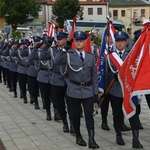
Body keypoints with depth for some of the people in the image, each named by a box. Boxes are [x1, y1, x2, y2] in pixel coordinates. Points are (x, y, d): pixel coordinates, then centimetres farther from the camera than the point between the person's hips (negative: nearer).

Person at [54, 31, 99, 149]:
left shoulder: (91, 57, 5)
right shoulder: (69, 55, -3)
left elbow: (94, 75, 7)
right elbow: (56, 62, -21)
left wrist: (96, 91, 3)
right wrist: (64, 49, -28)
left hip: (88, 90, 1)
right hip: (74, 90, -1)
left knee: (89, 115, -4)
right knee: (76, 114, 9)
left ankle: (91, 139, -3)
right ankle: (78, 136, 25)